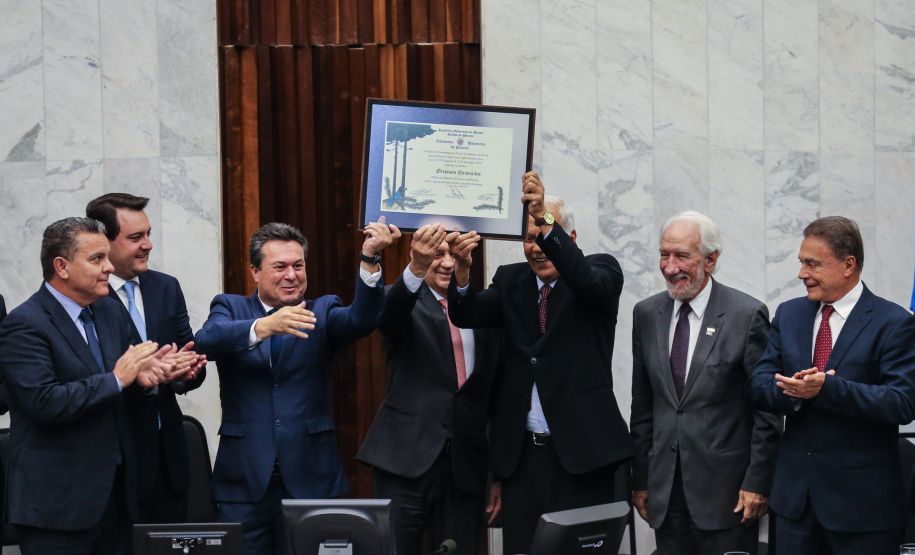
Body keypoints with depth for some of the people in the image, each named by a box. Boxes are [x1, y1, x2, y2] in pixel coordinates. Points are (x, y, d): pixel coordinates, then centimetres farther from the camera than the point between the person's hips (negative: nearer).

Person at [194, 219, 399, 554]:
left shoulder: (322, 312, 9)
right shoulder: (230, 308, 8)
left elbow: (362, 319, -12)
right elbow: (205, 341, -14)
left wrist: (370, 257, -28)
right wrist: (264, 326, -32)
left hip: (310, 477, 0)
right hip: (245, 479, 0)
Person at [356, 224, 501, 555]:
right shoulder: (406, 305, 3)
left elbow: (493, 396, 14)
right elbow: (388, 312, -23)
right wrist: (416, 268, -43)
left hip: (467, 465, 3)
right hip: (407, 459, -3)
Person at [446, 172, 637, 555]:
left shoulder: (601, 270, 2)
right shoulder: (510, 280, 13)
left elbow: (588, 282, -22)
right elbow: (467, 316, -3)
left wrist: (547, 221, -35)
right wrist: (462, 271, -24)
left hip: (582, 452, -3)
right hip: (521, 454, 4)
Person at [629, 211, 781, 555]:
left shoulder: (747, 315, -6)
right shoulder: (647, 315, 9)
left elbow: (767, 409, -6)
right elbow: (643, 406, 13)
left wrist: (758, 483, -9)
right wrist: (640, 480, 10)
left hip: (726, 491, -4)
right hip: (666, 490, 4)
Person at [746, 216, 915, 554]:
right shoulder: (789, 314, 10)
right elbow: (758, 385, 5)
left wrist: (826, 388, -27)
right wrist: (795, 393, -18)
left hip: (862, 500, -5)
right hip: (795, 493, 5)